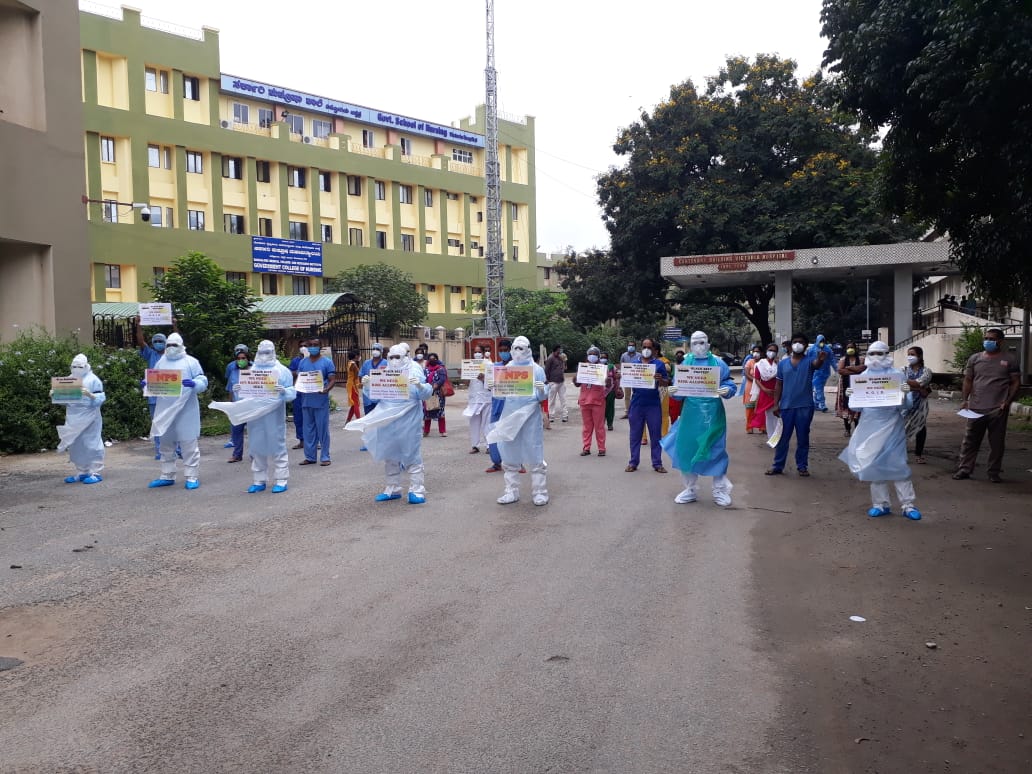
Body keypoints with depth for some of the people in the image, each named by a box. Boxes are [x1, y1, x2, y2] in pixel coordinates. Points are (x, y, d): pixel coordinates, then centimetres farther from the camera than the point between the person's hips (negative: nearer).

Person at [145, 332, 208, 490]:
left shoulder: (191, 362, 1)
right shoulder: (161, 363, 15)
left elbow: (203, 382, -4)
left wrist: (194, 383, -26)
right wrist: (147, 383, -3)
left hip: (186, 411, -5)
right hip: (165, 410, 5)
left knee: (189, 444, -2)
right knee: (166, 444, 12)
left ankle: (192, 477, 3)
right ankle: (167, 476, 23)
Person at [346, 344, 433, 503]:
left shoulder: (415, 371, -2)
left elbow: (425, 394, -7)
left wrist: (420, 385, -27)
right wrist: (366, 386, -5)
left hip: (408, 421, -5)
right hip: (387, 420, 5)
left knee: (412, 454, -3)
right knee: (389, 454, 11)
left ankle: (417, 491, 0)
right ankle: (392, 489, 22)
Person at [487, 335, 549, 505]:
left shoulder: (537, 369, 0)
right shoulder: (506, 369, 8)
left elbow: (541, 398, -2)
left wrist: (541, 390, -22)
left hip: (530, 416, -3)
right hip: (510, 416, 3)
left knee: (534, 454, -1)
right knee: (510, 455, 8)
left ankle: (539, 493, 6)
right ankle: (511, 492, 17)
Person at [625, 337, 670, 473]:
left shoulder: (659, 364, 4)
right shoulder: (633, 362, 9)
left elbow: (666, 383, 2)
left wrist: (660, 380, -20)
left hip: (653, 404, -1)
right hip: (637, 403, 1)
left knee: (655, 434, 4)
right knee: (635, 434, 7)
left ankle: (657, 463, 11)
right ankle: (633, 462, 13)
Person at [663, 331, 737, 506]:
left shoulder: (718, 363, 1)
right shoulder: (685, 364, 8)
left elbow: (730, 385, 0)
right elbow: (679, 392, 10)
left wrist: (727, 391, -21)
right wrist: (673, 392, -11)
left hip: (712, 413, -2)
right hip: (691, 413, 3)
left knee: (716, 450, 2)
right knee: (687, 449, 4)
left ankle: (720, 491, 15)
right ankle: (690, 490, 19)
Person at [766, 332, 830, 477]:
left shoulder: (809, 360, -1)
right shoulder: (782, 363, 8)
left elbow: (816, 364, -26)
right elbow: (779, 385, 10)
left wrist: (820, 359, -51)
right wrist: (776, 404, 4)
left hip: (805, 406, -2)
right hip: (786, 406, 2)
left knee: (803, 438, 8)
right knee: (782, 438, 7)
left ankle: (802, 466, 18)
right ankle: (778, 465, 14)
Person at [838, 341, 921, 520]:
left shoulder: (897, 374, -3)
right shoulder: (863, 376, 5)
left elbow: (904, 405, -3)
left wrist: (905, 394, -21)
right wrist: (851, 396, -11)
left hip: (891, 425, -3)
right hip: (870, 426, 3)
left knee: (896, 463, -3)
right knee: (874, 464, 8)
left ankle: (907, 504, 7)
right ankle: (881, 504, 19)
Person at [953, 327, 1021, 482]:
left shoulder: (1009, 359, 4)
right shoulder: (975, 358, 10)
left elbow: (1016, 383, 4)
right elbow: (968, 380, 11)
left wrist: (1008, 401, -8)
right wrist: (965, 399, -1)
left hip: (998, 409, -2)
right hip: (976, 408, 2)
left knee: (997, 442, 5)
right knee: (970, 440, 3)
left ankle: (994, 472, 14)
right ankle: (964, 469, 9)